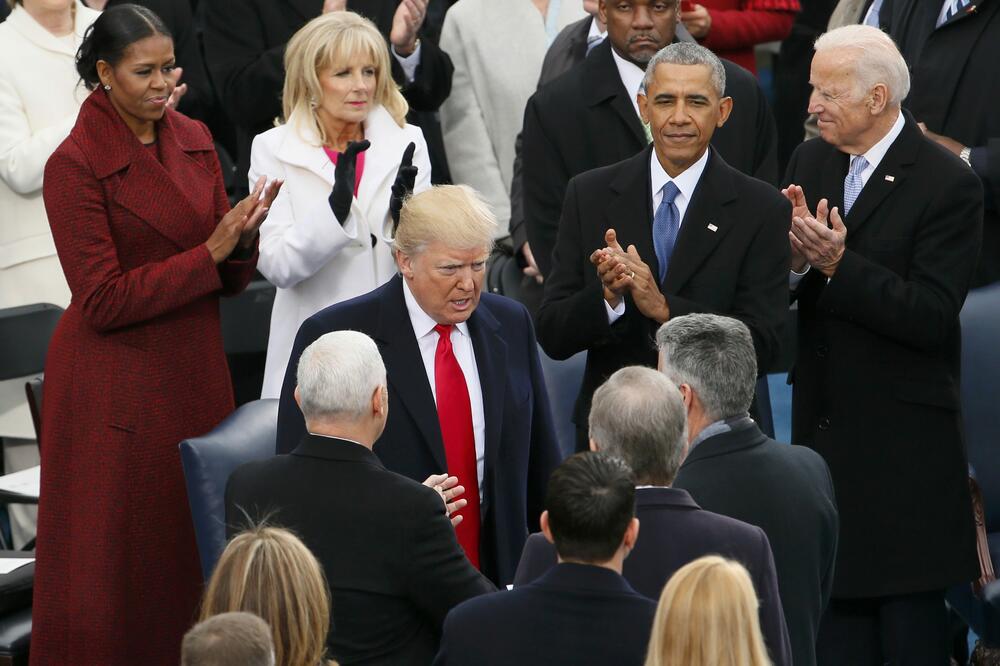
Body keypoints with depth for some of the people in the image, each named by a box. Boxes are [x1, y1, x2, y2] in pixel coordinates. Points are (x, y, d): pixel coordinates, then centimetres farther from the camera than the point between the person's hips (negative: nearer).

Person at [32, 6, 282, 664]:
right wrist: (208, 253, -20)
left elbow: (229, 279, 8)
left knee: (192, 548, 10)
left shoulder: (194, 140, 6)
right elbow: (103, 301, -16)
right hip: (116, 384, -6)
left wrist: (243, 237, -14)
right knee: (117, 562, 2)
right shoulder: (75, 165, -13)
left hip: (193, 375, 6)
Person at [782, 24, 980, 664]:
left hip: (903, 438, -6)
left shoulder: (949, 184, -13)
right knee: (837, 600, 12)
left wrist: (838, 264, -25)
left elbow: (932, 316, -20)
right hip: (824, 419, 6)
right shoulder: (811, 161, 7)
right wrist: (795, 258, -16)